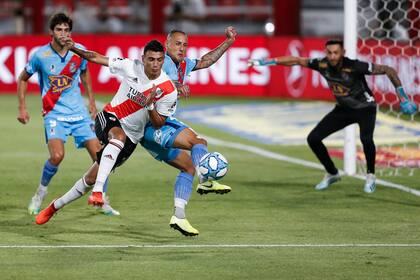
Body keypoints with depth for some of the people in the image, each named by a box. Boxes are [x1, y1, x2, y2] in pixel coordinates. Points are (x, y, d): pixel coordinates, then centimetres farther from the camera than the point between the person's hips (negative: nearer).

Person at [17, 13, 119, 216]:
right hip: (54, 113, -4)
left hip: (79, 113, 4)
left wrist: (92, 102, 19)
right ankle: (41, 192, 2)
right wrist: (22, 108, 1)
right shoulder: (41, 55, -10)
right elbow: (23, 79, 6)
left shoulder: (79, 51, -2)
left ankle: (102, 202, 14)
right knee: (57, 155, -25)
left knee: (99, 156, -4)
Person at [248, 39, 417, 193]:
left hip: (365, 108, -5)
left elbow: (388, 70, -25)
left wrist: (402, 98, -26)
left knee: (366, 139, -33)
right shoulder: (322, 64, -17)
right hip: (343, 109, 5)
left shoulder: (355, 66, -30)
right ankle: (332, 174, 19)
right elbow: (296, 60, -6)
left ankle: (370, 176, -5)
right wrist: (267, 61, -11)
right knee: (313, 138, -2)